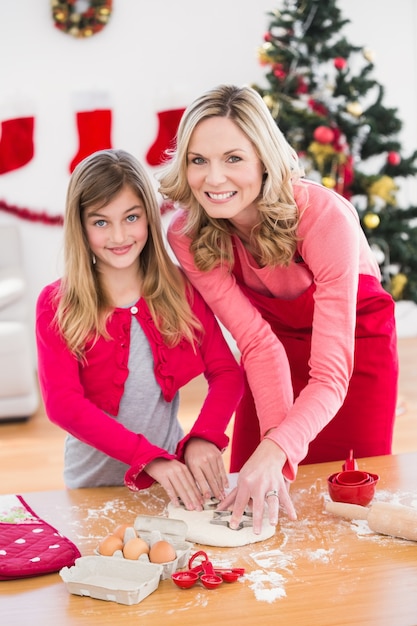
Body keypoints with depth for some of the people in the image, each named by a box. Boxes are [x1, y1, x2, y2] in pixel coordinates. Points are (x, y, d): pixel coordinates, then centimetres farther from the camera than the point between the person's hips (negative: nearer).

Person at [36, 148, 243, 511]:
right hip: (94, 485, -1)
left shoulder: (180, 289, 2)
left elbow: (227, 373, -2)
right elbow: (62, 403, -16)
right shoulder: (57, 305, -5)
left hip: (172, 475, 1)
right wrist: (149, 458, -27)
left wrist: (203, 438, -21)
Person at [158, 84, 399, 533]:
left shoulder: (325, 217, -36)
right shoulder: (187, 235, -24)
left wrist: (276, 451, -55)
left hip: (354, 338, -3)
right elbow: (257, 342, -27)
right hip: (279, 340, 3)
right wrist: (274, 455, -39)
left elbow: (330, 376, -39)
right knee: (249, 493, 5)